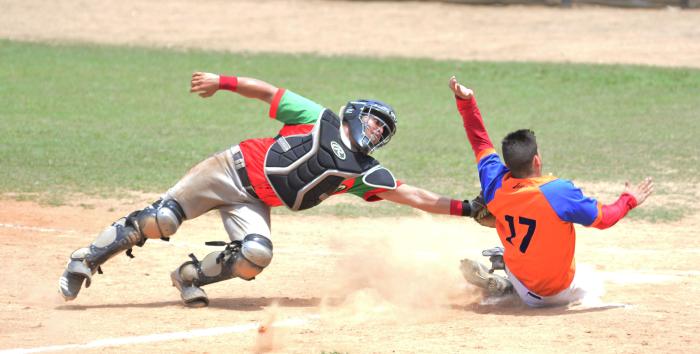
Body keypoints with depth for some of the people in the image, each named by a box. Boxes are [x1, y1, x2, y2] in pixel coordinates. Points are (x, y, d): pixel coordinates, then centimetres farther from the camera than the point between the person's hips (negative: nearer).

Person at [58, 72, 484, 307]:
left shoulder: (364, 172, 5)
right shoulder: (319, 119, -2)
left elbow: (411, 195, 1)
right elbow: (271, 92, 0)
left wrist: (461, 208, -7)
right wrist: (224, 81, -9)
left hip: (255, 204, 4)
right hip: (235, 169, -4)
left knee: (256, 255, -26)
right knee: (160, 221, -16)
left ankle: (191, 276, 0)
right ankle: (86, 261, -2)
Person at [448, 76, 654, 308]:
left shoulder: (495, 186, -13)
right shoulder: (558, 192, -26)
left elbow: (481, 142, 2)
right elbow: (603, 218, -15)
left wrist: (466, 101, 9)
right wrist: (629, 200, 3)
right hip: (560, 293, -4)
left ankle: (504, 286, 7)